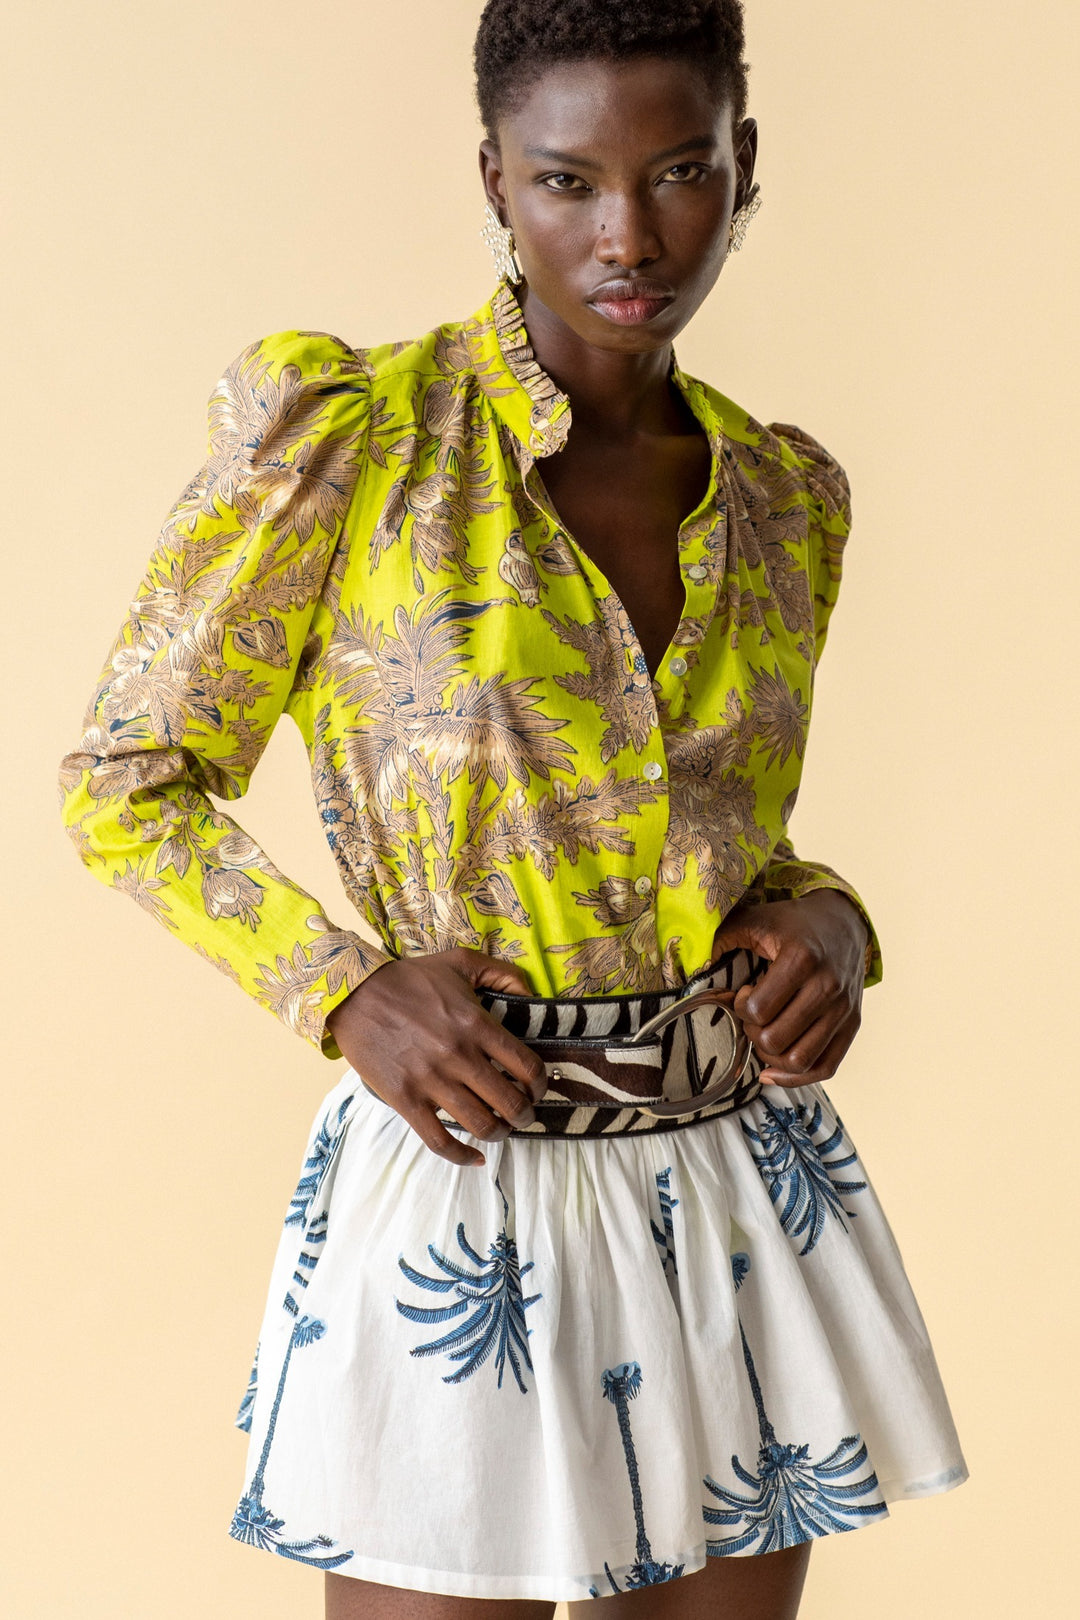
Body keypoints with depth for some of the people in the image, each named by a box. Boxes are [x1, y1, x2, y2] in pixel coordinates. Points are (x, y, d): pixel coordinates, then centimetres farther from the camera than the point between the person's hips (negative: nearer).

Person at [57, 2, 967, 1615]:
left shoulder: (784, 496, 5)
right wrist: (341, 989, -16)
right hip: (468, 1171, -5)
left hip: (746, 1189, 5)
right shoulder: (342, 436, -10)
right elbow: (127, 787, -3)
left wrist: (823, 922, -3)